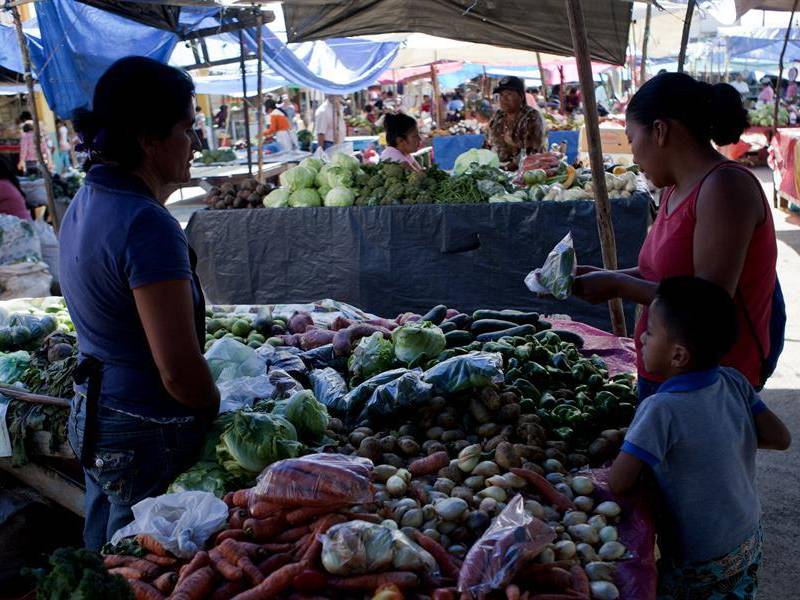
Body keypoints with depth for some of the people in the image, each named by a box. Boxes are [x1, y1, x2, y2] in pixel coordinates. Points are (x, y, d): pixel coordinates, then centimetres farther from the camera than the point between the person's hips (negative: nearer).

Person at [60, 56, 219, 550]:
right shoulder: (148, 227, -26)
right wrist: (217, 411, -8)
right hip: (147, 437, -9)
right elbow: (180, 371, -24)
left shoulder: (86, 203, 3)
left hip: (91, 415, 9)